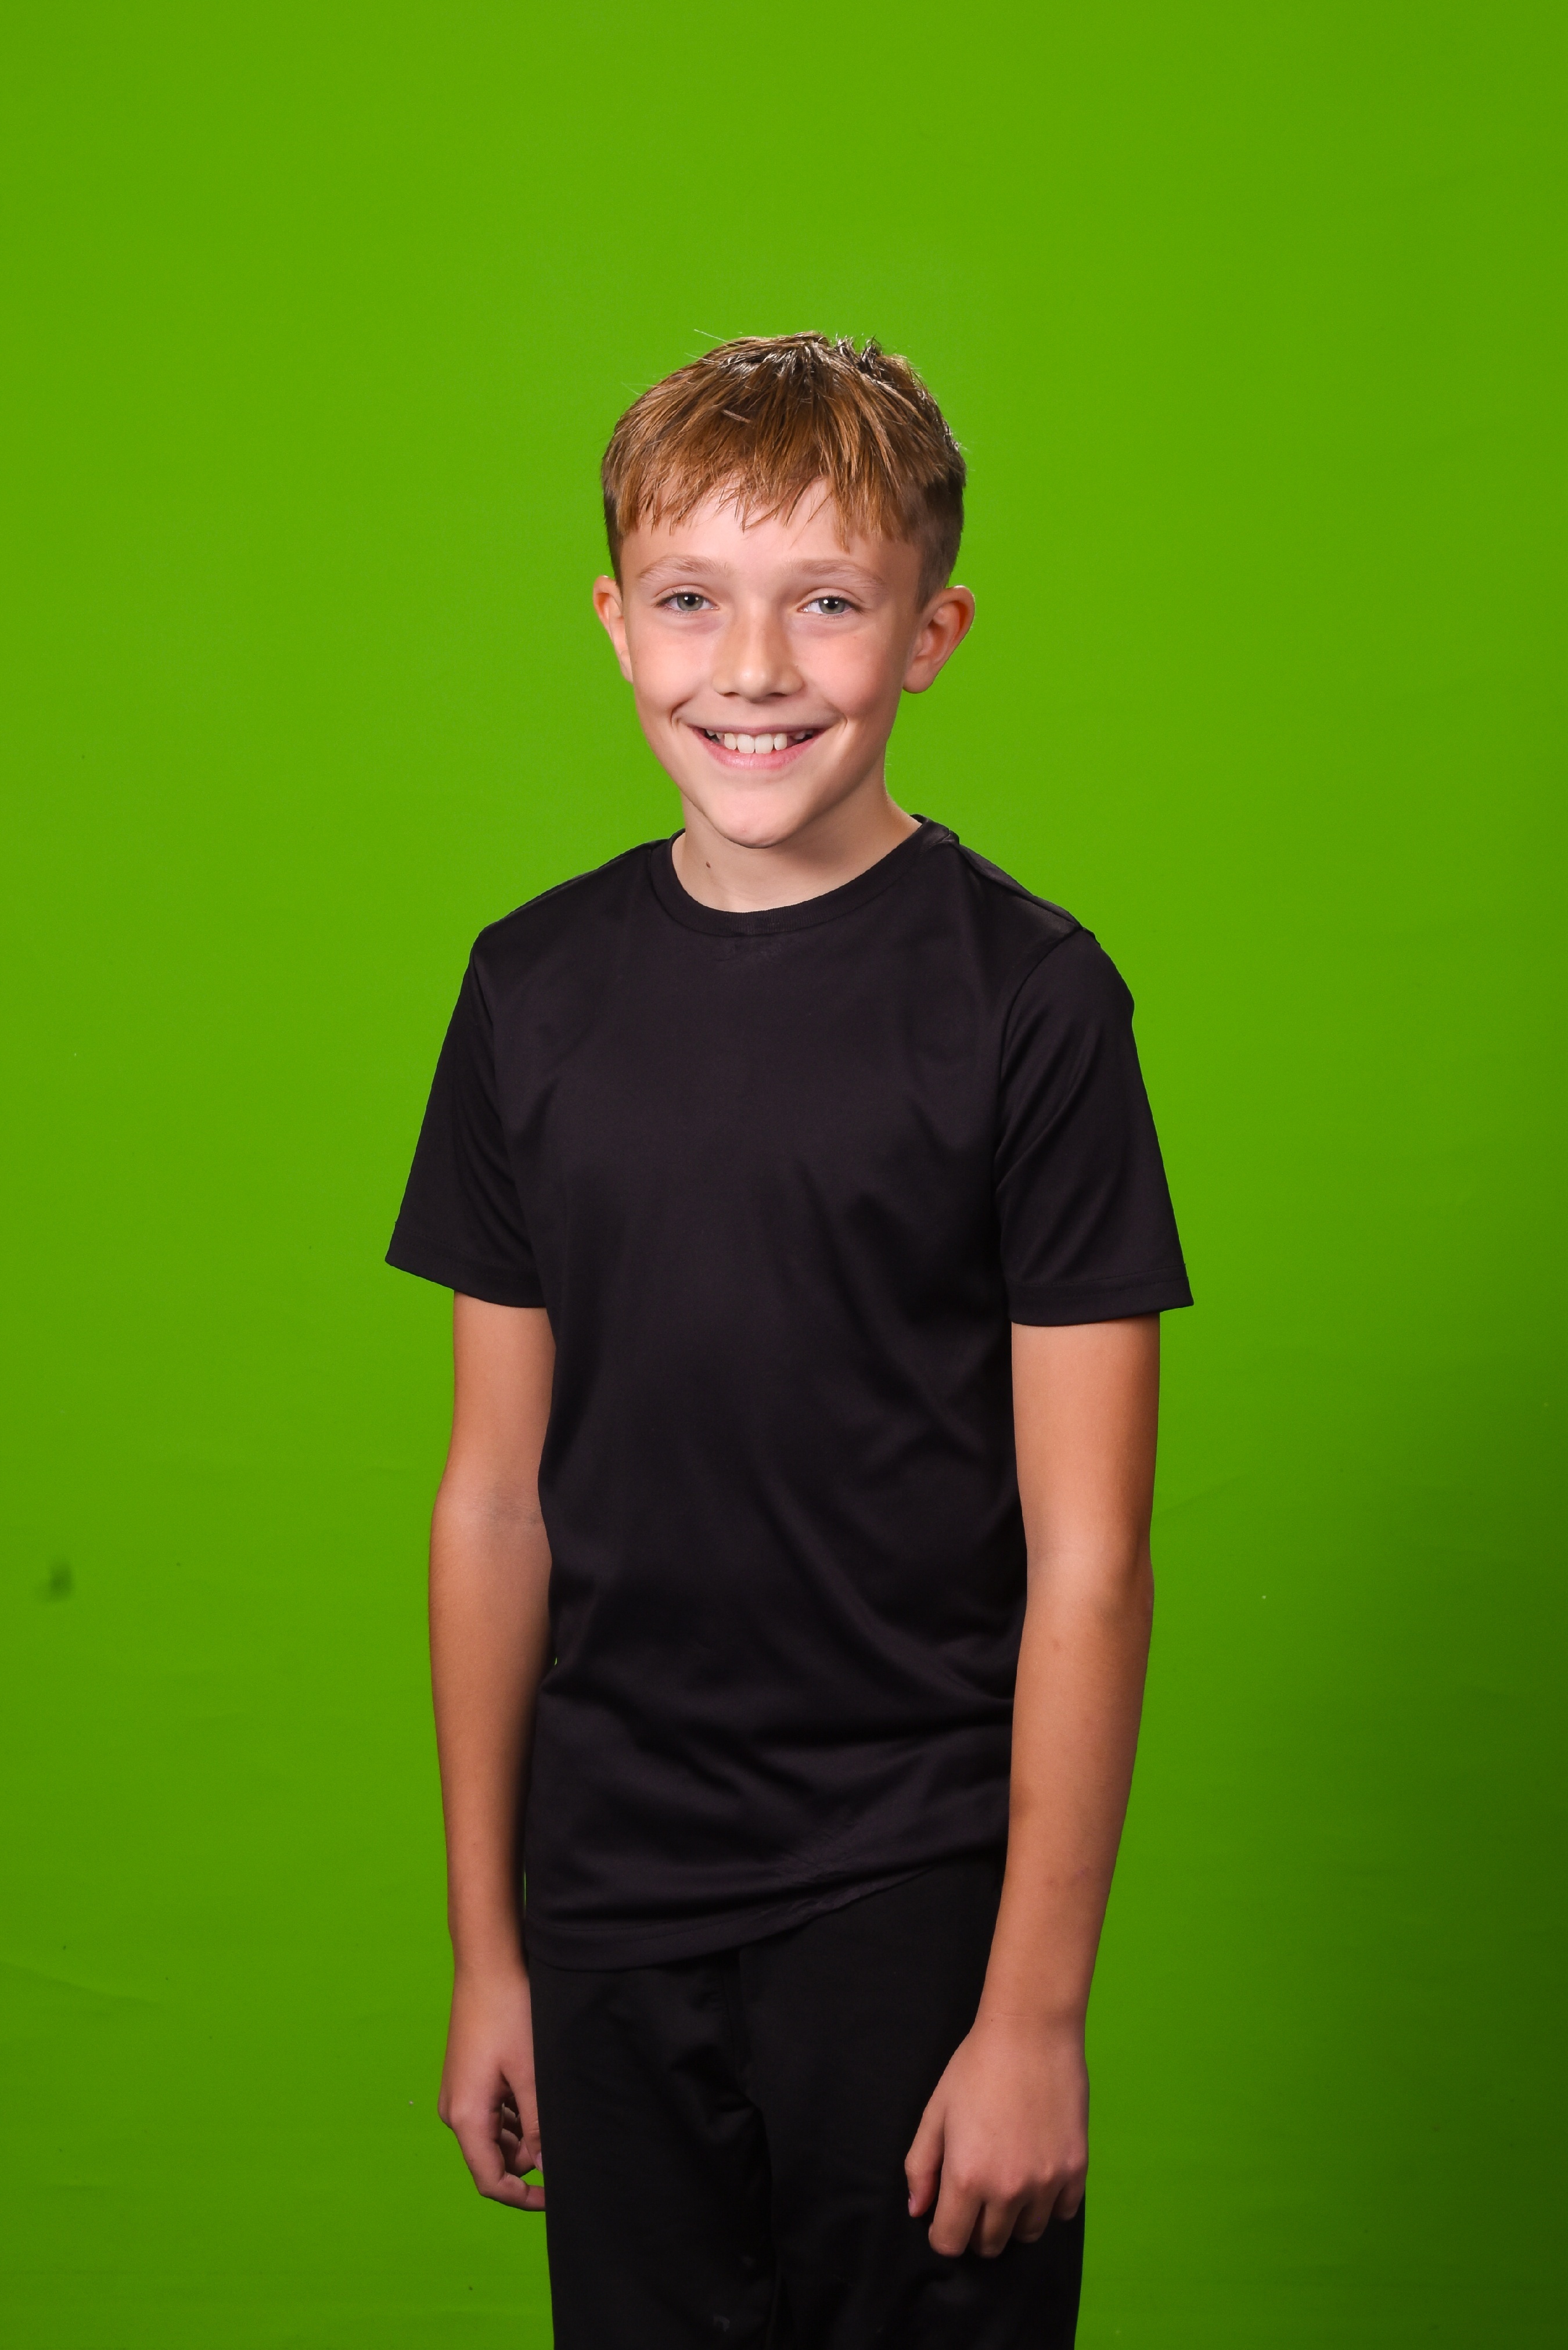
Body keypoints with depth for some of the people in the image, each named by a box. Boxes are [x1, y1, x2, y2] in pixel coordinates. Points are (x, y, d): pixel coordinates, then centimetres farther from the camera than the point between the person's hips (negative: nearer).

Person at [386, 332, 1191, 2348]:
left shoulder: (1025, 997, -10)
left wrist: (1037, 2009, -10)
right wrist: (485, 1943, 8)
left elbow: (1085, 1556, -9)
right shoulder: (538, 986, 2)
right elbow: (495, 1498, 6)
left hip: (917, 1901, -3)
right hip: (608, 1910, 4)